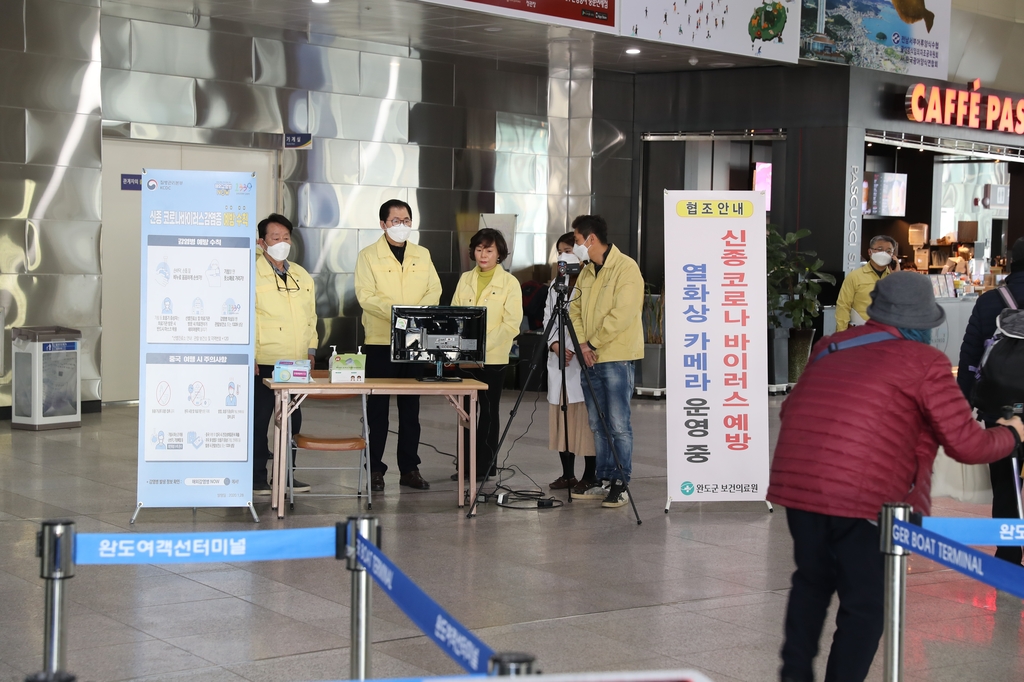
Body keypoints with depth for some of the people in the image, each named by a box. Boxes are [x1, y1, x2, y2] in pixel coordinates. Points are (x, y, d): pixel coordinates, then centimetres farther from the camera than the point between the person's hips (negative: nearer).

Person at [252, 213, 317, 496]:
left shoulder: (302, 276, 15)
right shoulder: (252, 275, -5)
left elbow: (310, 315, 21)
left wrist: (311, 349, 12)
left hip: (297, 363, 6)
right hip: (264, 363, -6)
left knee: (292, 420, 11)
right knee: (258, 421, 0)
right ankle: (256, 478, 8)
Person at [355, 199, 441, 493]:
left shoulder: (422, 255, 13)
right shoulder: (368, 256, 0)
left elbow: (434, 289, 6)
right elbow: (366, 295, -11)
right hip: (380, 341, -4)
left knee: (411, 408, 8)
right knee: (378, 407, 0)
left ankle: (409, 468, 15)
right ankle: (375, 469, 6)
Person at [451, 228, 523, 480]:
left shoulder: (509, 283, -3)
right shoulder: (465, 279, 11)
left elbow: (512, 324, -9)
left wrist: (483, 345, -17)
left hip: (493, 358, -4)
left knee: (489, 409, 3)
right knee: (467, 409, 7)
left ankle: (485, 464, 10)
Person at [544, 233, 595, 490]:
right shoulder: (555, 285, 18)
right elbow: (548, 318, 13)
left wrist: (574, 348, -16)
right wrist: (554, 344, -4)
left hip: (583, 358, -7)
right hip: (557, 358, 7)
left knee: (584, 416, -6)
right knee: (561, 415, 7)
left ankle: (590, 476, 1)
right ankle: (567, 474, 13)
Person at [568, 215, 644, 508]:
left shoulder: (626, 267, -10)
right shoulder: (586, 272, 15)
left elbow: (621, 315, -18)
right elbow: (575, 309, 15)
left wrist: (594, 344, -13)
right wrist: (582, 343, -1)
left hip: (616, 357, -8)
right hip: (591, 358, 8)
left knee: (618, 424, -5)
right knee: (598, 425, 10)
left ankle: (620, 484, -1)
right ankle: (603, 480, 17)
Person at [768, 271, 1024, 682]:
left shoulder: (830, 347, 18)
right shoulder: (925, 362, 2)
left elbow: (790, 410, 26)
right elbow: (967, 446, 0)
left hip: (795, 483, 6)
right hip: (861, 494, -6)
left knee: (813, 580, 27)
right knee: (866, 603, 10)